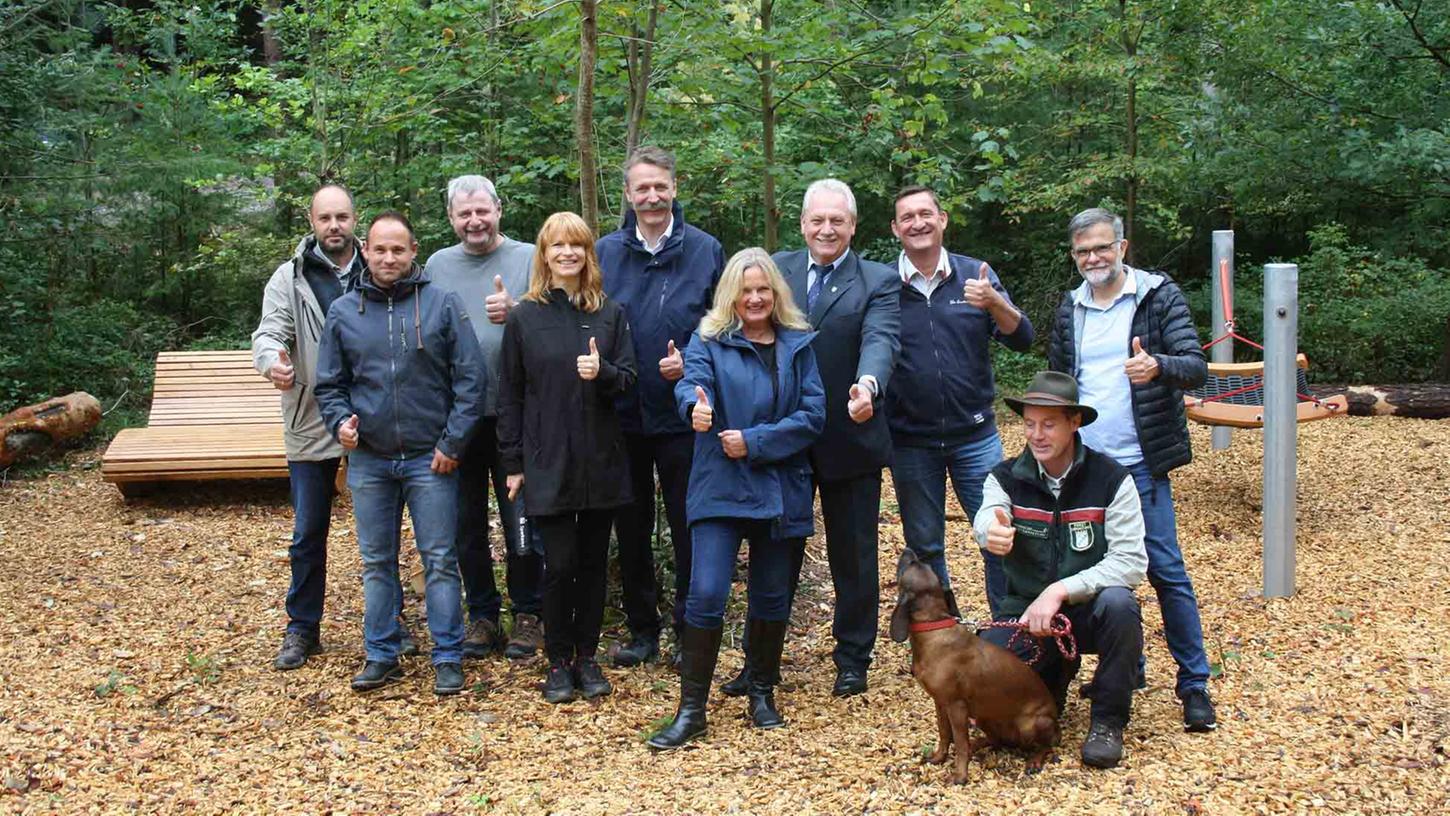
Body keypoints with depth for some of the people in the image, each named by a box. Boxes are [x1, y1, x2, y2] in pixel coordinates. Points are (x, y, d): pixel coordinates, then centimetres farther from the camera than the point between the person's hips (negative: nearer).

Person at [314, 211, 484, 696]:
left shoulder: (442, 305, -4)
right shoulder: (343, 312, 5)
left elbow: (470, 378, -4)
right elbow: (329, 383, 11)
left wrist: (453, 442, -9)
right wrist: (340, 421, -9)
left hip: (430, 458, -3)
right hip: (368, 459, 3)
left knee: (439, 560, 2)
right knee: (376, 562, 12)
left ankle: (448, 657, 12)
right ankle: (381, 655, 23)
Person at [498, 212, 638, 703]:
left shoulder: (610, 313, 5)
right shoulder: (524, 317, 1)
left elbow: (629, 378, 4)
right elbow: (509, 394, 2)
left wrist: (603, 373, -19)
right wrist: (512, 461, -1)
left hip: (601, 462, 2)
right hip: (547, 462, -2)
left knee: (593, 561, 9)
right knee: (559, 564, -2)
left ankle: (587, 657, 22)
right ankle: (558, 662, 14)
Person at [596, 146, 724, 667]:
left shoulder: (705, 250, -1)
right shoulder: (604, 253, 4)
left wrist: (691, 364, -13)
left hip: (681, 414, -2)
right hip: (621, 414, 3)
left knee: (688, 527, 4)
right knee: (631, 528, 12)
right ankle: (642, 630, 25)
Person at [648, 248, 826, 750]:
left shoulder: (798, 345, 7)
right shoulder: (710, 340, 2)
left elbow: (813, 414, -2)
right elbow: (692, 382, -18)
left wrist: (755, 441, -13)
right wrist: (696, 405, -43)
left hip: (781, 491, 3)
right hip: (720, 488, -2)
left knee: (772, 596, 11)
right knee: (706, 594, -12)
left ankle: (762, 694, 29)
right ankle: (691, 710, -3)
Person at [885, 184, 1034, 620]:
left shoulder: (975, 276, 0)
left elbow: (1022, 339, -6)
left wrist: (993, 302, -24)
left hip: (975, 434, 0)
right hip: (910, 441, 0)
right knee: (924, 547, 12)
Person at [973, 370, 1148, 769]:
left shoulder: (1111, 480, -9)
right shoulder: (1006, 478, -3)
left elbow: (1131, 561, -16)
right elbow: (987, 517, -25)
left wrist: (1061, 590, -28)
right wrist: (992, 532, -52)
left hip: (1088, 610, -2)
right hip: (1026, 610, 2)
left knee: (1118, 604, -36)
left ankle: (1108, 722, -12)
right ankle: (1053, 676, 15)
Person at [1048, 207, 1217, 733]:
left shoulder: (1159, 296, -4)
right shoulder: (1070, 308, 10)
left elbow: (1196, 367, -12)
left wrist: (1157, 367, -34)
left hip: (1140, 463, -5)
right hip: (1082, 465, 5)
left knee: (1165, 570, -6)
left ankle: (1194, 683, 3)